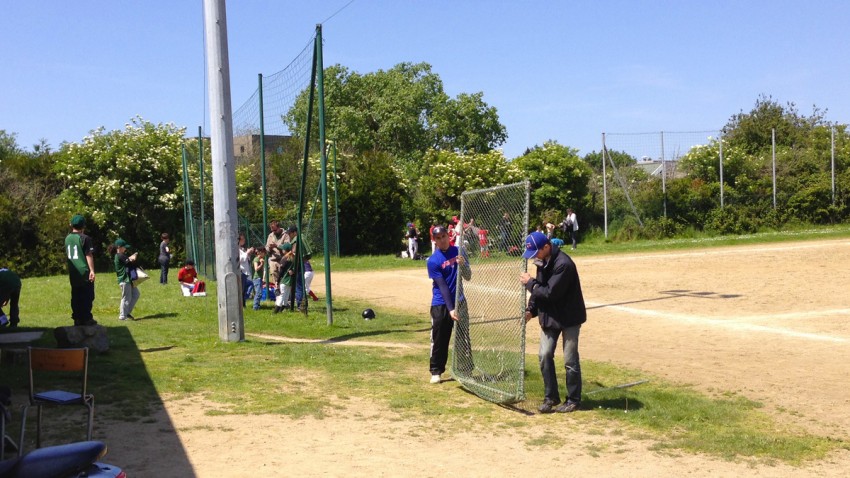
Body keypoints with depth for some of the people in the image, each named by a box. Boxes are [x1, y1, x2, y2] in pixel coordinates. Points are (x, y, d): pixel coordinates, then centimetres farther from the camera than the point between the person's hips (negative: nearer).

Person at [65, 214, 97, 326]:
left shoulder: (67, 238, 10)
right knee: (87, 296, -1)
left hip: (73, 273, 6)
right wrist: (92, 270, -18)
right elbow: (89, 255, -15)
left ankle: (77, 318, 11)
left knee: (75, 296, 11)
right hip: (84, 272, -6)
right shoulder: (85, 238, -10)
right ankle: (86, 318, -3)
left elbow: (67, 254, 17)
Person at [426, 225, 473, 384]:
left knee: (464, 338, 6)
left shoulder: (458, 252, 2)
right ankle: (436, 372, 14)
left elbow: (468, 277, 0)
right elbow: (442, 286, -14)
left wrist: (462, 264, -21)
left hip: (459, 302, 3)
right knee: (439, 340, 2)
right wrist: (450, 309, -18)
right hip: (441, 305, -3)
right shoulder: (433, 260, -10)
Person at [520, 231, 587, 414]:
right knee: (545, 355, 4)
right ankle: (551, 397, 16)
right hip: (549, 316, 8)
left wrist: (529, 282, -16)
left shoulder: (563, 264, -25)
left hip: (569, 318, -8)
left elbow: (550, 293, -27)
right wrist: (531, 310, -1)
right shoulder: (542, 261, 3)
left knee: (570, 360, 0)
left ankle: (573, 400, 14)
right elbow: (540, 288, 10)